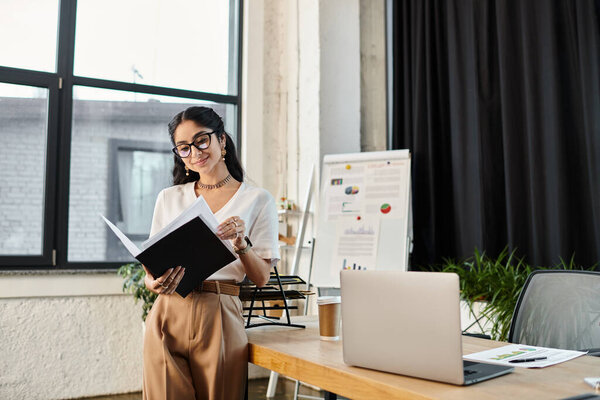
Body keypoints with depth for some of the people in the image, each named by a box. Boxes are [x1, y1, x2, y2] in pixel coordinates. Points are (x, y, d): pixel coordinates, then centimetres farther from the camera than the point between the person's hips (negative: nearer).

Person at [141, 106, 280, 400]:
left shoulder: (257, 200, 4)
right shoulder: (169, 198, 13)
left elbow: (261, 278, 1)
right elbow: (150, 267, 12)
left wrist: (241, 242, -17)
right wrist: (155, 283, -11)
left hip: (219, 317, -2)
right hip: (168, 314, 2)